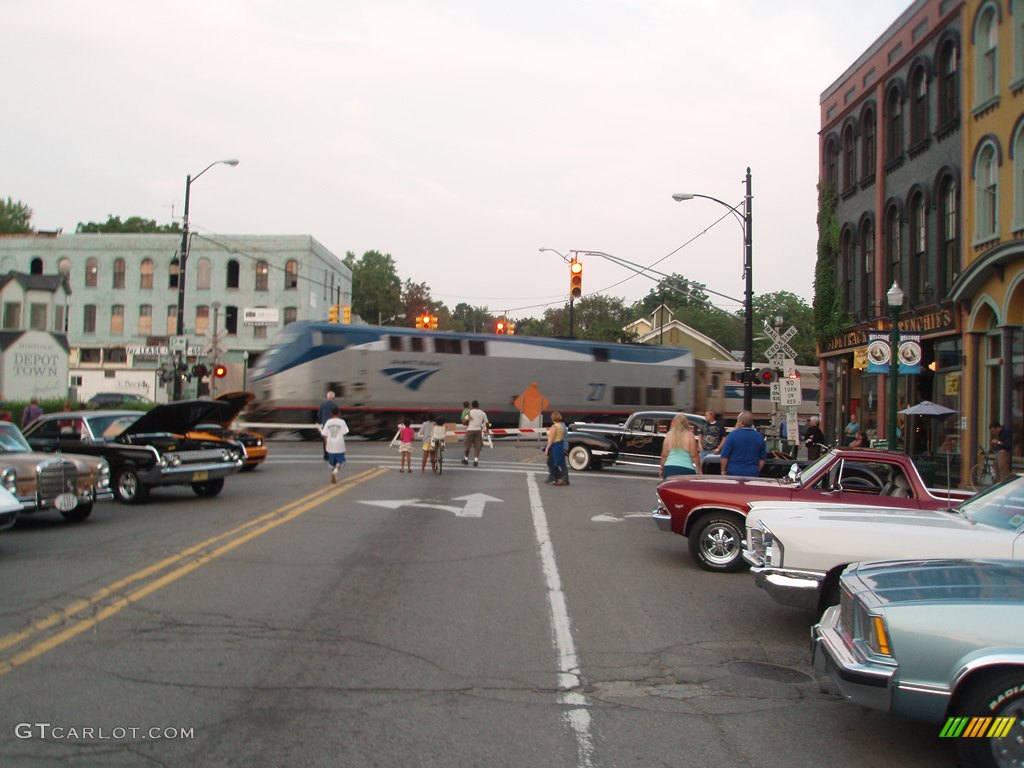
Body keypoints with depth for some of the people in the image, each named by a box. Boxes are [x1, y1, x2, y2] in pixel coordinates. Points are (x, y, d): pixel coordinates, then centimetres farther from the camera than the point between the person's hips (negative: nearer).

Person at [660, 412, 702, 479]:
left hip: (669, 468, 3)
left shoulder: (669, 435, 5)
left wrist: (662, 469, 18)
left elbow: (664, 455, 8)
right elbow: (694, 455, -3)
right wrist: (699, 470, 4)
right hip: (686, 469, -3)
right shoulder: (689, 435, -3)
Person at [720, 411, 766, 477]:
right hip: (752, 474, 3)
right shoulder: (759, 437, 3)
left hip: (734, 472, -3)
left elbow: (724, 456, -7)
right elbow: (762, 459, 10)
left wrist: (723, 471, 4)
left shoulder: (733, 435, -9)